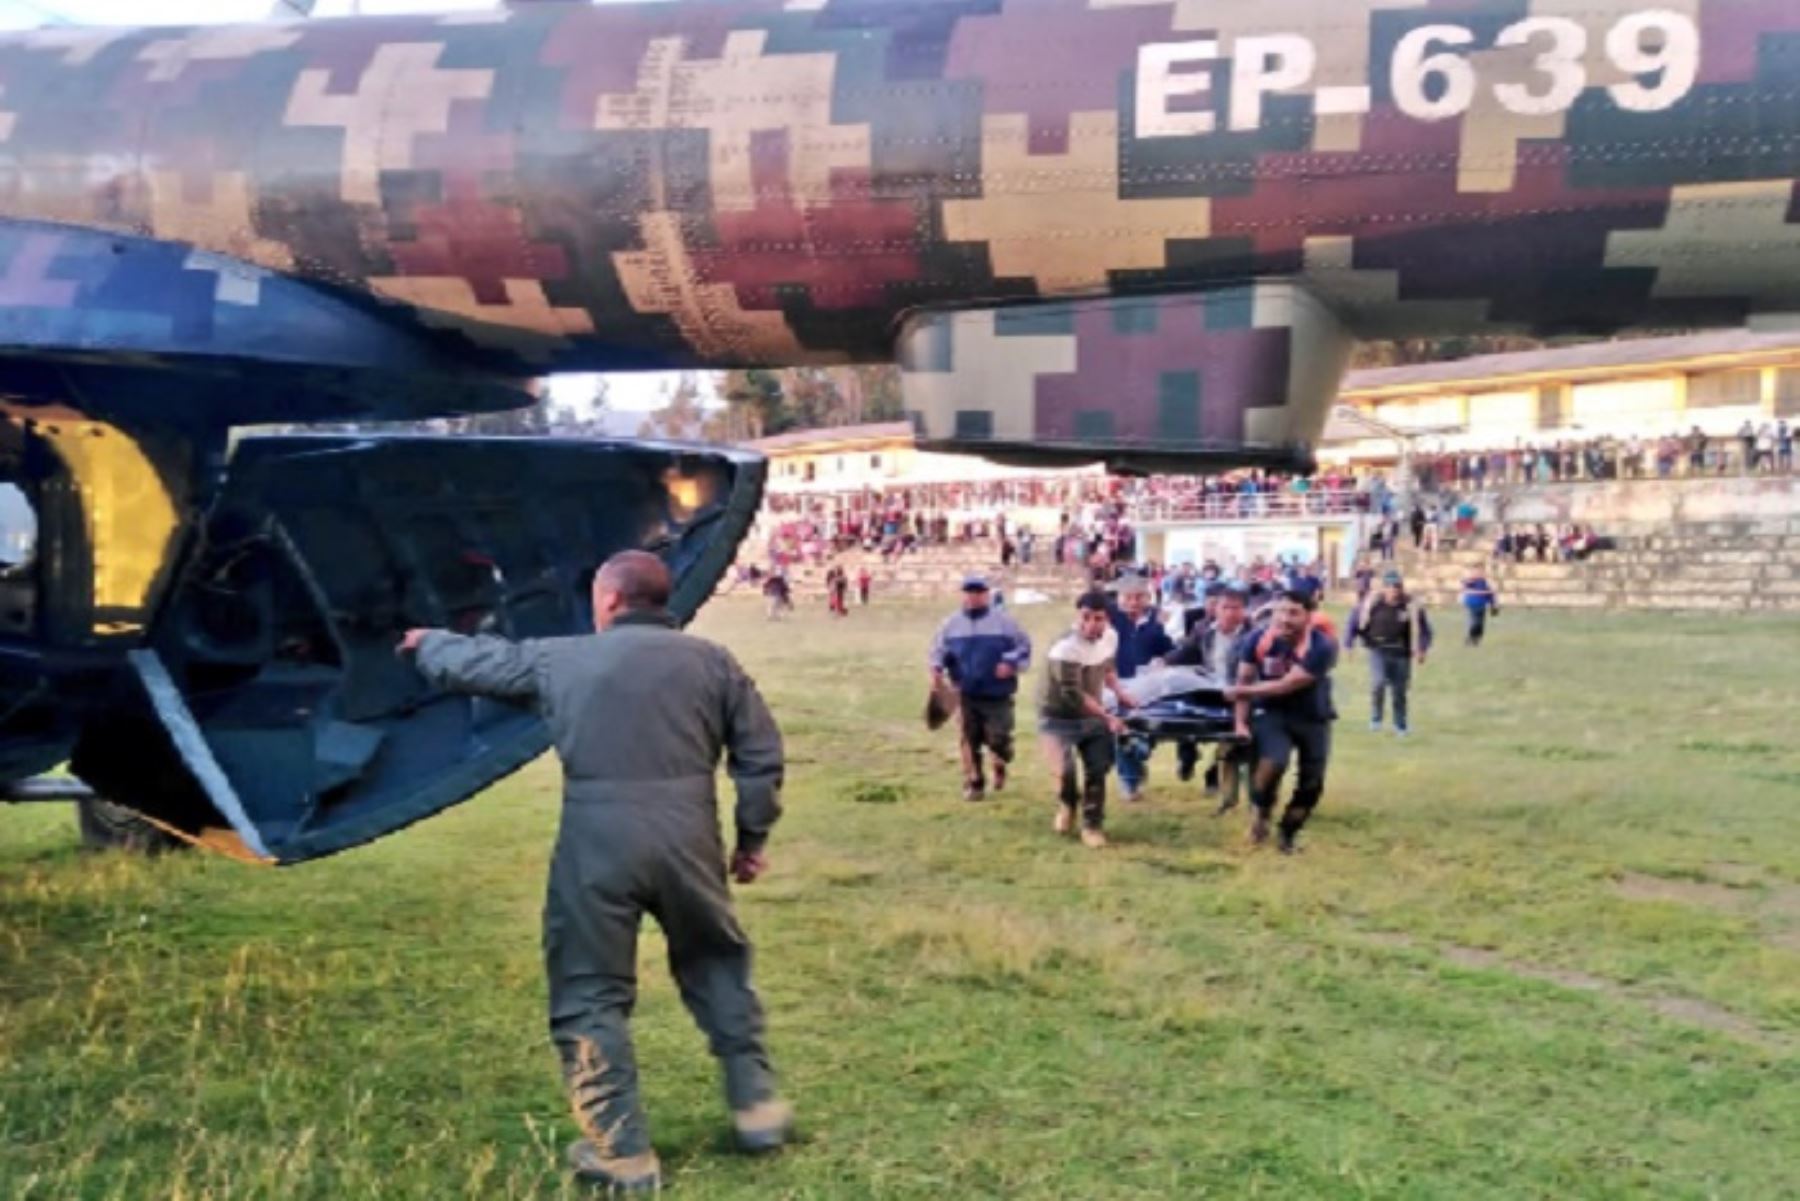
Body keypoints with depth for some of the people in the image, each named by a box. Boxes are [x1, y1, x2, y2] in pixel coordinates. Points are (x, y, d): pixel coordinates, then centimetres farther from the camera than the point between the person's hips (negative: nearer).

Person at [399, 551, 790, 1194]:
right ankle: (756, 1104, 27)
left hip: (597, 844, -2)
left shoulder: (560, 658, 8)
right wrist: (752, 839, 17)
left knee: (590, 994, 11)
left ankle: (623, 1151, 13)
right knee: (716, 965, 23)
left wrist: (426, 643, 44)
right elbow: (760, 756, 7)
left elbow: (475, 662, 22)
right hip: (688, 838, 2)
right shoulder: (711, 660, 9)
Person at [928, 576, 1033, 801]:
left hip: (998, 695, -2)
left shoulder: (1003, 621, 2)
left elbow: (1024, 647, 4)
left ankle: (1000, 764, 27)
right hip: (967, 695, 2)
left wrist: (1011, 663, -15)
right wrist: (936, 668, -6)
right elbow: (938, 649, 14)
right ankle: (974, 784, 14)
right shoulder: (952, 624, 9)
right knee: (970, 740, 3)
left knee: (997, 738, -6)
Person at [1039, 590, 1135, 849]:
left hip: (1092, 716, 6)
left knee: (1098, 770, 3)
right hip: (1059, 717, -6)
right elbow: (1072, 694, -31)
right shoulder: (1066, 648, -30)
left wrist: (1118, 691, 0)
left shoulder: (1111, 636, -7)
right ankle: (1067, 804, 18)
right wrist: (1108, 717, -29)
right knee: (1066, 770, -16)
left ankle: (1092, 826, 18)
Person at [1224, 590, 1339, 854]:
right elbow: (1245, 680, -5)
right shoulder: (1257, 639, -17)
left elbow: (1286, 686, -27)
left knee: (1312, 783, 3)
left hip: (1313, 719, 0)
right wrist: (1241, 722, -7)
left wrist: (1242, 692, -19)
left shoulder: (1321, 646, -27)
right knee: (1273, 762, -27)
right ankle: (1261, 813, 2)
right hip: (1272, 714, 0)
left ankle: (1289, 832, 28)